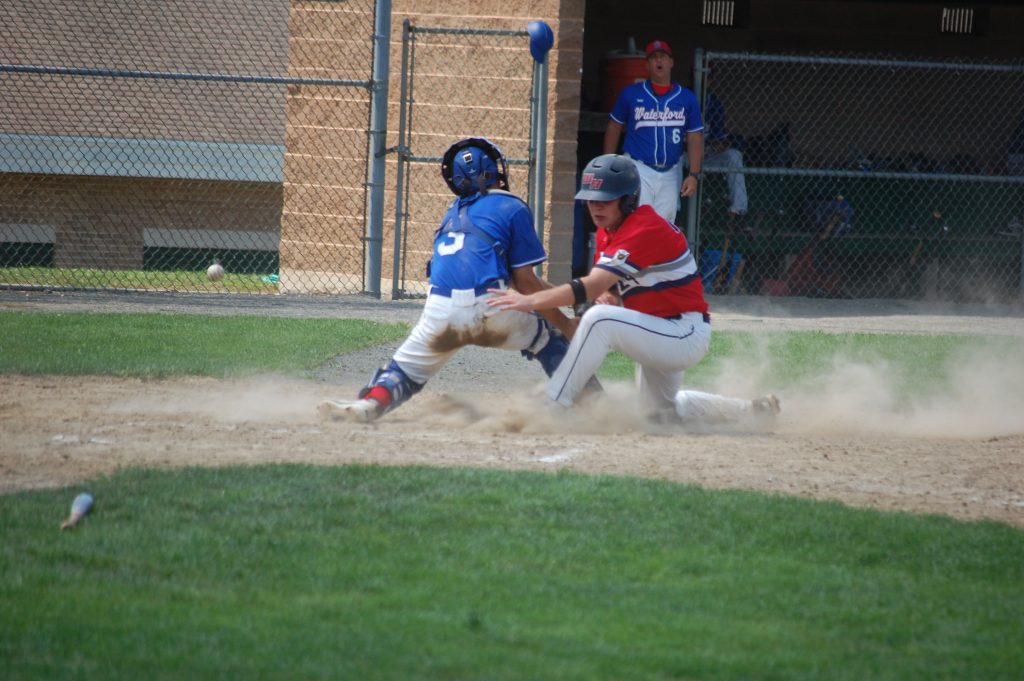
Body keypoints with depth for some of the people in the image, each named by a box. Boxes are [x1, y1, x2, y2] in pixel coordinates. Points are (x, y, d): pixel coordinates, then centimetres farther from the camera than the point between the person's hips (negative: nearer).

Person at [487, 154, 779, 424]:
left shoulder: (645, 230, -26)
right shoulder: (607, 231, 4)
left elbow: (591, 288, -34)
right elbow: (606, 285, 11)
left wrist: (530, 301, -40)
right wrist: (609, 296, -15)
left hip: (686, 335, -11)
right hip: (660, 333, 11)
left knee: (599, 320, -31)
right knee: (661, 412, 27)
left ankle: (553, 407, -25)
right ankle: (750, 411, 37)